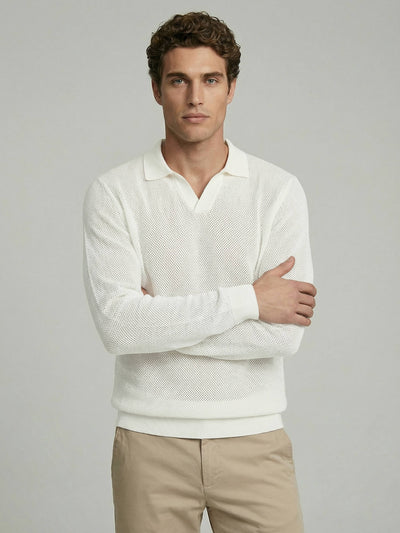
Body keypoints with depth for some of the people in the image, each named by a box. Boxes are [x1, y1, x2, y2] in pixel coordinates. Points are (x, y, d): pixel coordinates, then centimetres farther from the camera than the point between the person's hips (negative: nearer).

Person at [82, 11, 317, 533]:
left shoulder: (279, 191, -2)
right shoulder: (113, 192, -3)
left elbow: (284, 333, -11)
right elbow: (118, 324, -16)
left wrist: (159, 317, -12)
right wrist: (246, 300, -15)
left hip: (252, 436, 1)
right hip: (152, 440, 0)